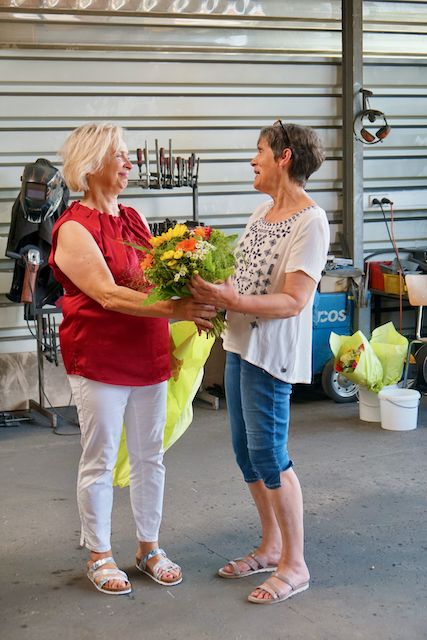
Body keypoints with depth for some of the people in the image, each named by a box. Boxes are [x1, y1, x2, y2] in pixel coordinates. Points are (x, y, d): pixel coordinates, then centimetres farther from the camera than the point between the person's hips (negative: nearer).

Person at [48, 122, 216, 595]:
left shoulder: (132, 219, 10)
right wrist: (175, 310, -31)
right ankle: (99, 556, 22)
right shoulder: (73, 229, -13)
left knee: (149, 456, 14)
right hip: (99, 360, -7)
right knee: (99, 461, 6)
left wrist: (192, 303, -9)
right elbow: (108, 295, -23)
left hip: (149, 358, 7)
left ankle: (149, 547, 29)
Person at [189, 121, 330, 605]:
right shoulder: (263, 211, 12)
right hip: (240, 344, 9)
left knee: (267, 451, -5)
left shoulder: (310, 221, -15)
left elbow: (295, 300, -21)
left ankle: (295, 564, 10)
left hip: (272, 351, -9)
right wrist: (209, 287, -3)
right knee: (246, 449, 14)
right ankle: (271, 546, 29)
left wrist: (231, 300, -29)